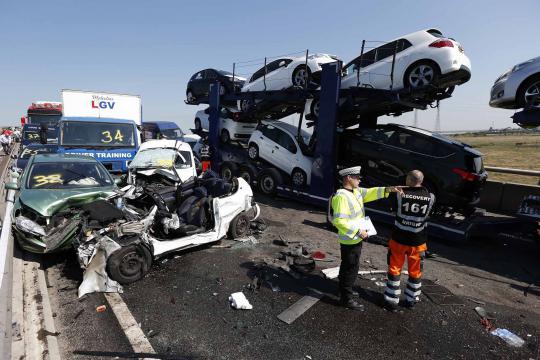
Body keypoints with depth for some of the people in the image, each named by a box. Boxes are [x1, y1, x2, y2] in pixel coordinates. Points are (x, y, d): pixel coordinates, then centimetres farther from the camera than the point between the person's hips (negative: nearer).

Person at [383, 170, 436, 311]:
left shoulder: (400, 195, -18)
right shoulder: (430, 197, -11)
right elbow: (427, 214, 7)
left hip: (399, 239, -2)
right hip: (418, 242, 2)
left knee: (395, 270, 13)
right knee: (415, 272, 19)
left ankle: (392, 300, 21)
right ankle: (411, 300, 33)